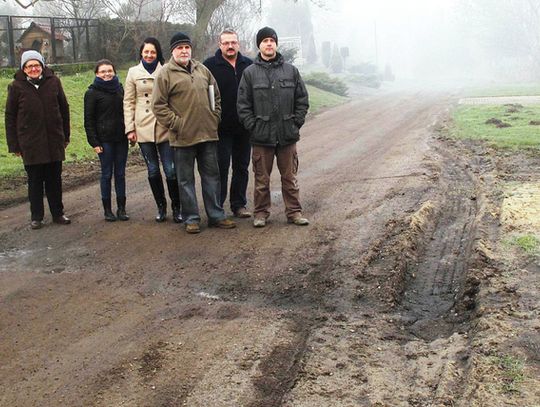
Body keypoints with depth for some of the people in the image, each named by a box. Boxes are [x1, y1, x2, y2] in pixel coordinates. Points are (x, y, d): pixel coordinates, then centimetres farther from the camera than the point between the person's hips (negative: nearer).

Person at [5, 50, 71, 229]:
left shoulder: (53, 82, 0)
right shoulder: (17, 86, -4)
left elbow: (64, 109, 8)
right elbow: (10, 117, 0)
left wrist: (65, 136, 9)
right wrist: (13, 145, -3)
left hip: (54, 141, 2)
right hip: (30, 144, -1)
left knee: (54, 180, 11)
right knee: (35, 181, 7)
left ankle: (58, 213, 23)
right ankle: (36, 217, 18)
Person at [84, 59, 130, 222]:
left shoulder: (119, 88, 10)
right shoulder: (92, 93, -3)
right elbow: (89, 120, -4)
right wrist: (94, 142, -10)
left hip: (121, 138, 4)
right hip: (105, 140, -4)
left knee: (120, 173, 7)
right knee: (107, 174, 2)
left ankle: (121, 208, 14)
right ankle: (107, 209, 12)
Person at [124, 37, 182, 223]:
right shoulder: (133, 73, 7)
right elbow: (128, 102, 7)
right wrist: (130, 128, 0)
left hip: (164, 127, -1)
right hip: (144, 129, 1)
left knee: (171, 170, -5)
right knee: (153, 170, 8)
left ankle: (176, 207, 10)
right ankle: (161, 207, 21)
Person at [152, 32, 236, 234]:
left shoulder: (202, 70, 11)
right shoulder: (166, 74, -4)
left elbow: (216, 96, 19)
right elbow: (158, 105, -7)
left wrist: (215, 118, 8)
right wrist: (176, 124, -12)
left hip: (208, 134, 5)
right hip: (183, 137, -4)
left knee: (212, 175, 10)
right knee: (186, 179, 5)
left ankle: (216, 215, 19)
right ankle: (191, 219, 14)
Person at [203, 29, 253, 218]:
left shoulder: (249, 65, 9)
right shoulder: (209, 66, -2)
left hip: (244, 127, 4)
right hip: (221, 129, -4)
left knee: (242, 167, 10)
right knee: (221, 168, -2)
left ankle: (239, 204, 20)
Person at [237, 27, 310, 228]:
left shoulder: (291, 70, 7)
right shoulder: (250, 73, 2)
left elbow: (302, 100, 9)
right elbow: (243, 104, 1)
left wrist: (296, 123, 1)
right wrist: (253, 126, -6)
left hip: (288, 135, 1)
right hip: (261, 136, -1)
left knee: (290, 176, 8)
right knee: (262, 178, 7)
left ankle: (294, 211, 17)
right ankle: (261, 212, 17)